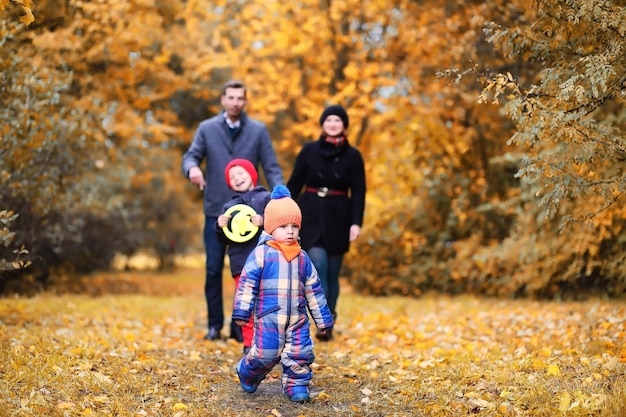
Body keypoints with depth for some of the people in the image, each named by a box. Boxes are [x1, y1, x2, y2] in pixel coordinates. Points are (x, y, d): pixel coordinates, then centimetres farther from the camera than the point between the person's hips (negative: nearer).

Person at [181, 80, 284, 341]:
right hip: (215, 211, 0)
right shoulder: (207, 128, 4)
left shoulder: (258, 130, 3)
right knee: (213, 270, 3)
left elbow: (271, 168, -2)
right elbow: (190, 156, -2)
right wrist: (192, 168, -28)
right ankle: (215, 324, 14)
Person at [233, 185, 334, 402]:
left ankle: (296, 384, 20)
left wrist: (323, 319, 16)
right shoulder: (261, 253, -5)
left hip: (297, 318, 4)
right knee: (265, 354, -3)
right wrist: (241, 311, -10)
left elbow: (314, 290, 15)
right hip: (268, 317, -4)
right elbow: (247, 282, -6)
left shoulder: (302, 258, 10)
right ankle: (247, 375, 26)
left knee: (301, 354, 0)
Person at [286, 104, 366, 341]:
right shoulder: (309, 151, 2)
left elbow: (358, 192, -1)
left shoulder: (352, 156, 2)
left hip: (338, 219, 1)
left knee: (332, 272, 6)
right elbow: (294, 185, 4)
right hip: (311, 217, 0)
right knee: (318, 267, -14)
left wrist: (356, 222, -11)